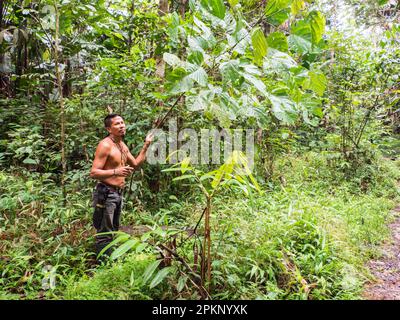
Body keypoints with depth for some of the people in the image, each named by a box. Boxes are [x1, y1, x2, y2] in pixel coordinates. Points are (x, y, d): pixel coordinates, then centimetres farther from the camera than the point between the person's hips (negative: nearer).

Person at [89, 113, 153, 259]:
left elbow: (135, 164, 19)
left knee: (113, 230, 19)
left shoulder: (122, 145, 11)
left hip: (118, 193, 9)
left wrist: (146, 146, 14)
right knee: (104, 234, -4)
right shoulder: (105, 145, -16)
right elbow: (93, 173, -20)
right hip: (106, 193, -9)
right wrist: (116, 172, -33)